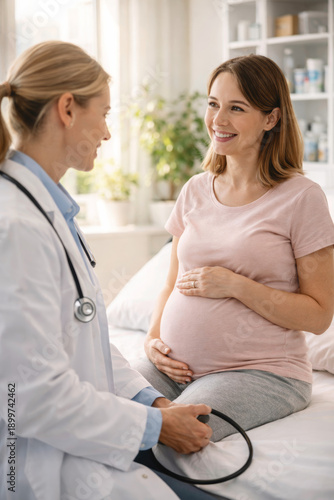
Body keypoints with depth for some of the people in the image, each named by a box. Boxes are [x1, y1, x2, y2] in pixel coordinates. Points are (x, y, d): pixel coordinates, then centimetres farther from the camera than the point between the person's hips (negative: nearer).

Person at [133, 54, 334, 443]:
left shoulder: (301, 198, -5)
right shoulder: (195, 191, 12)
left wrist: (236, 285, -15)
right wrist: (153, 338, 1)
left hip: (260, 371, -5)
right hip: (175, 365, 5)